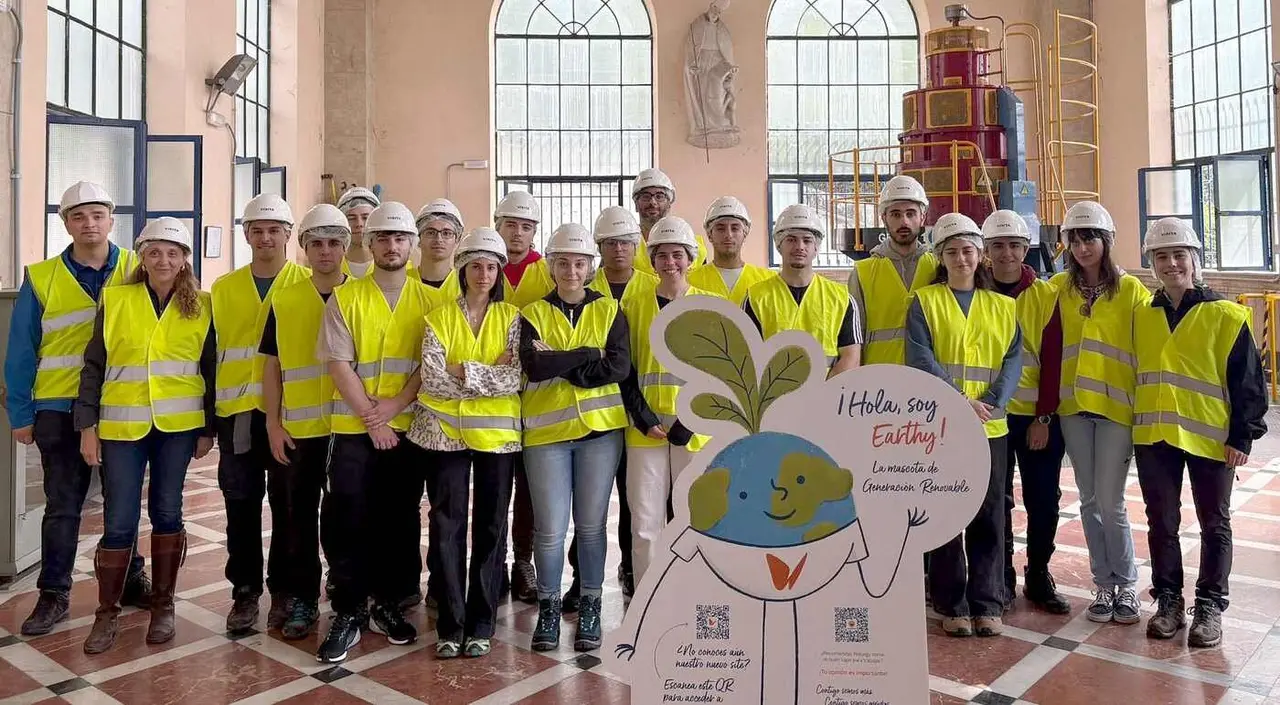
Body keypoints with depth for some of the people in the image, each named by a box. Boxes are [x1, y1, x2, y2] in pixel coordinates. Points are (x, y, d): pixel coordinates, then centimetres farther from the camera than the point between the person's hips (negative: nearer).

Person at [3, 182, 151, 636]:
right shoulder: (42, 278, 0)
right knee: (62, 506, 8)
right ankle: (54, 595, 20)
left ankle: (132, 581, 27)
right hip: (61, 409, 0)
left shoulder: (138, 273, -1)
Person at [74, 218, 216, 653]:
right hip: (122, 425, 0)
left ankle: (163, 605, 21)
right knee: (119, 521, 2)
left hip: (179, 425, 0)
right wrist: (87, 424, -2)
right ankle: (107, 612, 18)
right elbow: (94, 366, 3)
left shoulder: (201, 306, 2)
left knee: (166, 512, 8)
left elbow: (211, 371, 5)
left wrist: (208, 429, 3)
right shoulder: (115, 300, 2)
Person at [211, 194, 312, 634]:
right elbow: (212, 350, 13)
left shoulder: (307, 283, 2)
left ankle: (284, 590, 19)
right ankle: (245, 591, 20)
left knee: (288, 506, 5)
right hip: (237, 411, 3)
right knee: (242, 506, 7)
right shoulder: (223, 288, 12)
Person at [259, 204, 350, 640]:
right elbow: (272, 366, 7)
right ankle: (302, 599, 22)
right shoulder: (284, 302, 5)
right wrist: (273, 424, 0)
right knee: (298, 516, 8)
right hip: (298, 428, 1)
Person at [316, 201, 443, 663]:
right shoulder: (345, 298, 1)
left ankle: (386, 603, 25)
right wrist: (370, 417, -11)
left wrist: (394, 404, -14)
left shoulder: (429, 300, 4)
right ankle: (348, 612, 11)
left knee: (399, 519, 10)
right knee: (347, 519, -1)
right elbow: (338, 363, -5)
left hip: (408, 428, 1)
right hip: (353, 428, -1)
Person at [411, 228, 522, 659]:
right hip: (446, 433, 0)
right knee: (447, 527, 3)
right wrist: (492, 373, -12)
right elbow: (433, 380, -9)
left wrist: (461, 371, -15)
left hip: (497, 433, 1)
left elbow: (515, 379, -9)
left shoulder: (511, 318, 3)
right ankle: (450, 626, 15)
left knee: (491, 527, 7)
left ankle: (481, 624, 20)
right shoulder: (439, 317, 3)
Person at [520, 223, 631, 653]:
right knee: (550, 528, 1)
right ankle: (548, 608, 20)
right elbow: (533, 366, -12)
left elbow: (619, 367, -9)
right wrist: (589, 353, -11)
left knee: (591, 524, 7)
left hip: (600, 428, 0)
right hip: (547, 430, 0)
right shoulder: (533, 314, 6)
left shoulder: (609, 311, 7)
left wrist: (559, 364, -11)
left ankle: (590, 607, 22)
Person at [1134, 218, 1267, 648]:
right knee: (1162, 522, 9)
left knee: (1214, 524, 9)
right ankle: (1168, 601, 22)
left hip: (1211, 438, -3)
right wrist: (1137, 426, 8)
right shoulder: (1141, 317, 6)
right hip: (1153, 438, 3)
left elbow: (1248, 381, -4)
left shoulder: (1225, 316, -5)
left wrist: (1243, 437, -7)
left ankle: (1210, 606, 21)